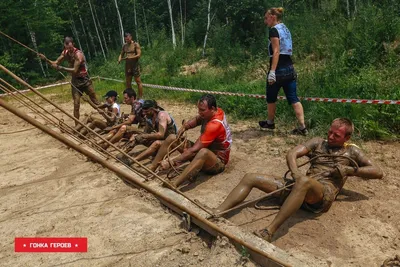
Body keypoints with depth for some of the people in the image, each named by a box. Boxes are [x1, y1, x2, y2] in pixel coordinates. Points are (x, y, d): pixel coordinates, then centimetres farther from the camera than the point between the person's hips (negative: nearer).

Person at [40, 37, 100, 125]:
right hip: (75, 81, 5)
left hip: (84, 80, -5)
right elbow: (55, 63, 7)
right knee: (76, 104, 2)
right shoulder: (65, 53, 1)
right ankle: (77, 126, 9)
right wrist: (46, 59, -9)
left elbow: (74, 70, -27)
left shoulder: (78, 54, -20)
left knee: (95, 102, 3)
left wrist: (61, 68, -31)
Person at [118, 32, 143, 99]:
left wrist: (130, 57, -23)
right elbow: (121, 54, 18)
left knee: (138, 81, -6)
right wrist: (119, 59, -5)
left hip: (135, 65, -6)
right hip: (127, 65, 6)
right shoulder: (124, 45, 13)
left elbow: (139, 55, -12)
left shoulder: (136, 45, -3)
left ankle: (141, 97, -1)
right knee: (128, 82, 8)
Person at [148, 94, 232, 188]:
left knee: (203, 152, -47)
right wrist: (184, 127, -17)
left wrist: (172, 162, -35)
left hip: (217, 162, -9)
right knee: (172, 138, -2)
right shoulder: (216, 111, -7)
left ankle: (173, 185, -55)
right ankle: (151, 169, -7)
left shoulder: (215, 125, -30)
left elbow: (194, 150, -33)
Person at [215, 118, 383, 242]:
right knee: (250, 178, -10)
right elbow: (292, 154, 11)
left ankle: (268, 232, -46)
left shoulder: (352, 151, 18)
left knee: (304, 182, -43)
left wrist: (350, 170, -1)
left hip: (324, 195, -4)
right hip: (302, 186, 5)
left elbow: (378, 173, 14)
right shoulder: (318, 143, 24)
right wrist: (295, 173, -10)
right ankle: (215, 216, -23)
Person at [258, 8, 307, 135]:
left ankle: (270, 122, 28)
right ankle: (302, 127, -2)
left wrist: (272, 71, -25)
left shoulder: (274, 30, -8)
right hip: (289, 68, 8)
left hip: (279, 69, -8)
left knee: (271, 98, 12)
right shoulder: (286, 29, 18)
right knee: (293, 98, 3)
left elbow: (276, 52, -19)